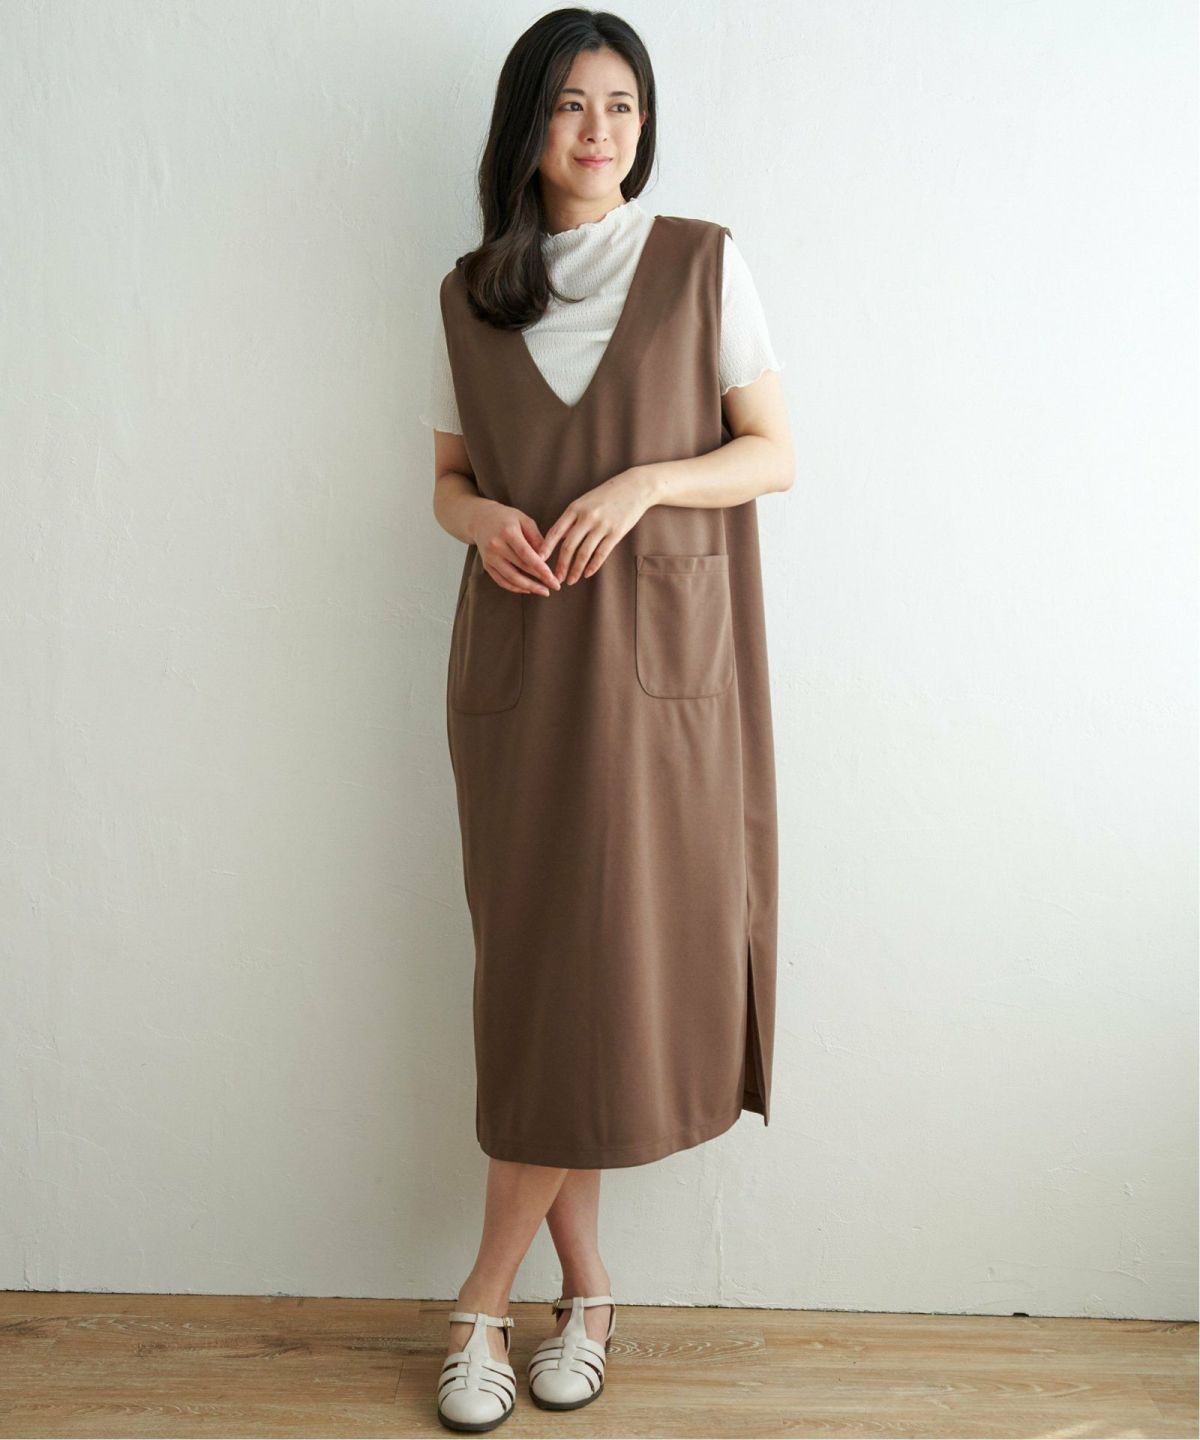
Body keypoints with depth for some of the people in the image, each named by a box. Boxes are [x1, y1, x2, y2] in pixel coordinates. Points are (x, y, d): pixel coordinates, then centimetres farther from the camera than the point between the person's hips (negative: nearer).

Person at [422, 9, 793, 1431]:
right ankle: (584, 1288, 19)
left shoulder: (703, 263, 4)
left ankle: (485, 1300, 12)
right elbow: (448, 478, 14)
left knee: (611, 965, -4)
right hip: (517, 660, 3)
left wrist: (641, 481, -14)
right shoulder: (469, 295, 11)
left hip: (658, 657, -2)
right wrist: (484, 517, -9)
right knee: (538, 967, 3)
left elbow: (774, 454, 2)